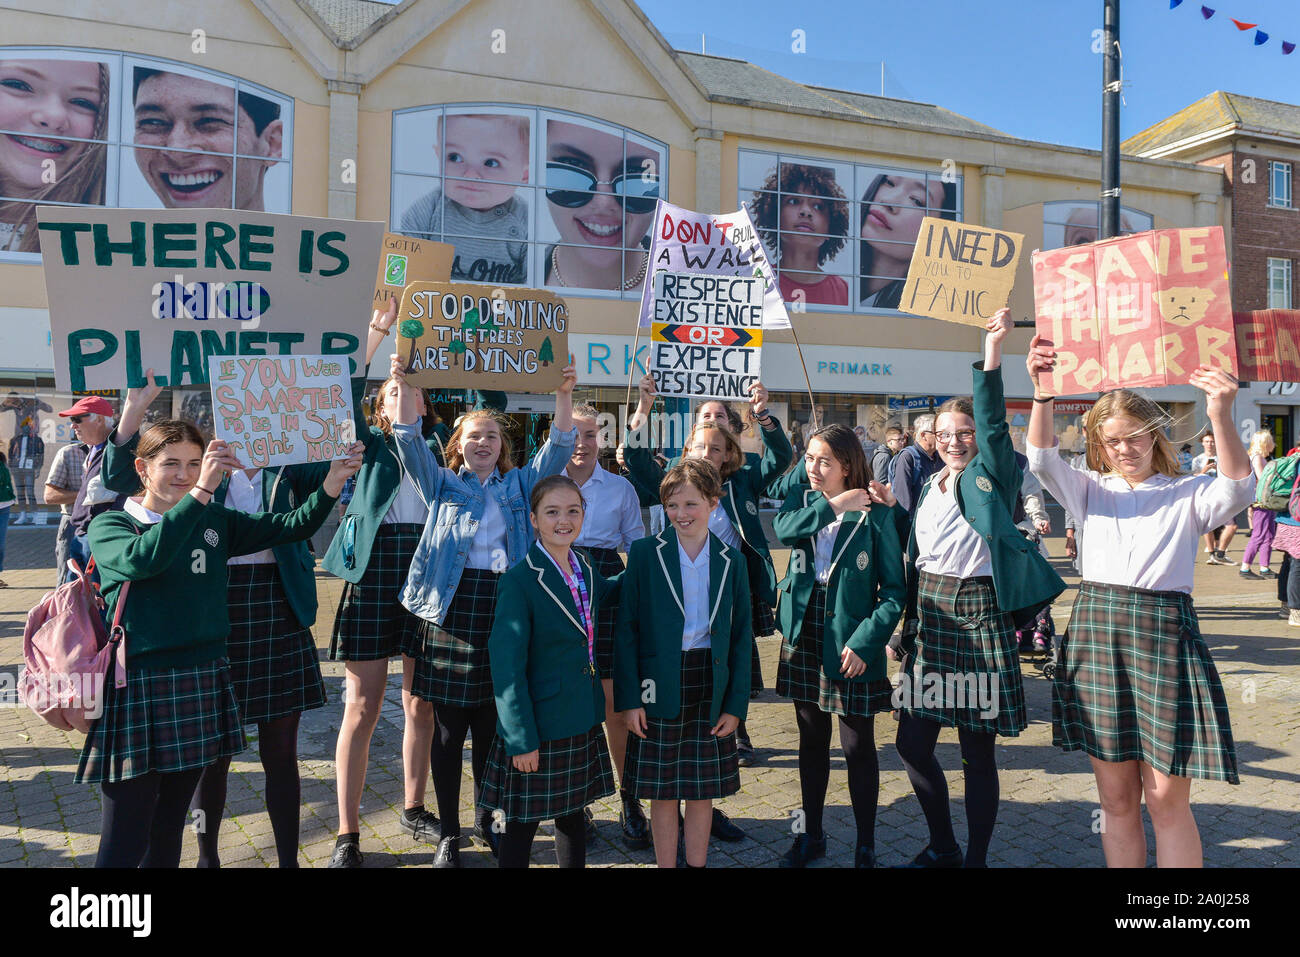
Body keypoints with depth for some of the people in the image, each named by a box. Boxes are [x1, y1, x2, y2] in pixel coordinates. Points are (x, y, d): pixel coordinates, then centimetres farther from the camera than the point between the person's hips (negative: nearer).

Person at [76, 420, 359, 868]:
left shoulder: (216, 521, 10)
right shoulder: (110, 527, -3)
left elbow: (290, 526, 4)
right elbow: (142, 558, -25)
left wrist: (332, 482, -13)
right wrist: (201, 491, -33)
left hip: (202, 680, 5)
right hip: (137, 686, -4)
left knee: (171, 825, 17)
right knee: (125, 839, -3)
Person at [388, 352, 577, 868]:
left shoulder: (519, 484, 13)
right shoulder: (442, 484, 10)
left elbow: (559, 449, 2)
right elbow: (410, 443, -4)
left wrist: (564, 397, -11)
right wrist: (405, 388, -16)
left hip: (504, 608, 2)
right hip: (451, 608, -1)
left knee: (492, 727, 10)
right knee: (449, 728, 3)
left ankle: (486, 820, 28)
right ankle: (449, 833, 16)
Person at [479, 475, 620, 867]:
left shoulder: (585, 568, 3)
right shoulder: (519, 581, -18)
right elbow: (507, 667, -17)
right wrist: (521, 740, -17)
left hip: (583, 725, 6)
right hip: (537, 727, -6)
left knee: (573, 816, 19)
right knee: (522, 825, 9)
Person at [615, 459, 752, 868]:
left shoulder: (731, 561, 3)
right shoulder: (644, 553, -4)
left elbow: (741, 636, 5)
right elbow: (626, 628, -4)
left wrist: (736, 703, 0)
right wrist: (629, 697, -9)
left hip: (710, 688, 2)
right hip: (660, 688, -2)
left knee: (703, 790, 12)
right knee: (663, 792, 8)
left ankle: (697, 863, 29)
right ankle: (665, 864, 25)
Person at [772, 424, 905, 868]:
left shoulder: (875, 514, -8)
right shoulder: (802, 499, 4)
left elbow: (895, 589, -9)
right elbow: (783, 529, -18)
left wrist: (865, 641, -18)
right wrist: (832, 506, -20)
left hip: (850, 643, -4)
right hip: (805, 636, 4)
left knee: (858, 747, 5)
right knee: (812, 739, 15)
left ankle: (865, 845, 22)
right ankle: (811, 834, 31)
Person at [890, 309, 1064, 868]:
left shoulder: (991, 474, -2)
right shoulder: (931, 485, 15)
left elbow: (993, 424, -21)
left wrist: (992, 353, -30)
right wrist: (905, 626, 16)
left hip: (978, 611, -6)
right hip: (928, 612, 6)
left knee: (977, 750, 3)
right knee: (912, 744, 9)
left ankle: (976, 858, 20)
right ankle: (942, 848, 29)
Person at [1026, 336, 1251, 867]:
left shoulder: (1188, 494, 5)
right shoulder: (1091, 490, 12)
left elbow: (1237, 489, -16)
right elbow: (1043, 459, -5)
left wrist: (1221, 415, -31)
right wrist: (1043, 392, -21)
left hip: (1164, 634, -3)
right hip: (1096, 632, 3)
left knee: (1167, 799, 1)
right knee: (1116, 798, 11)